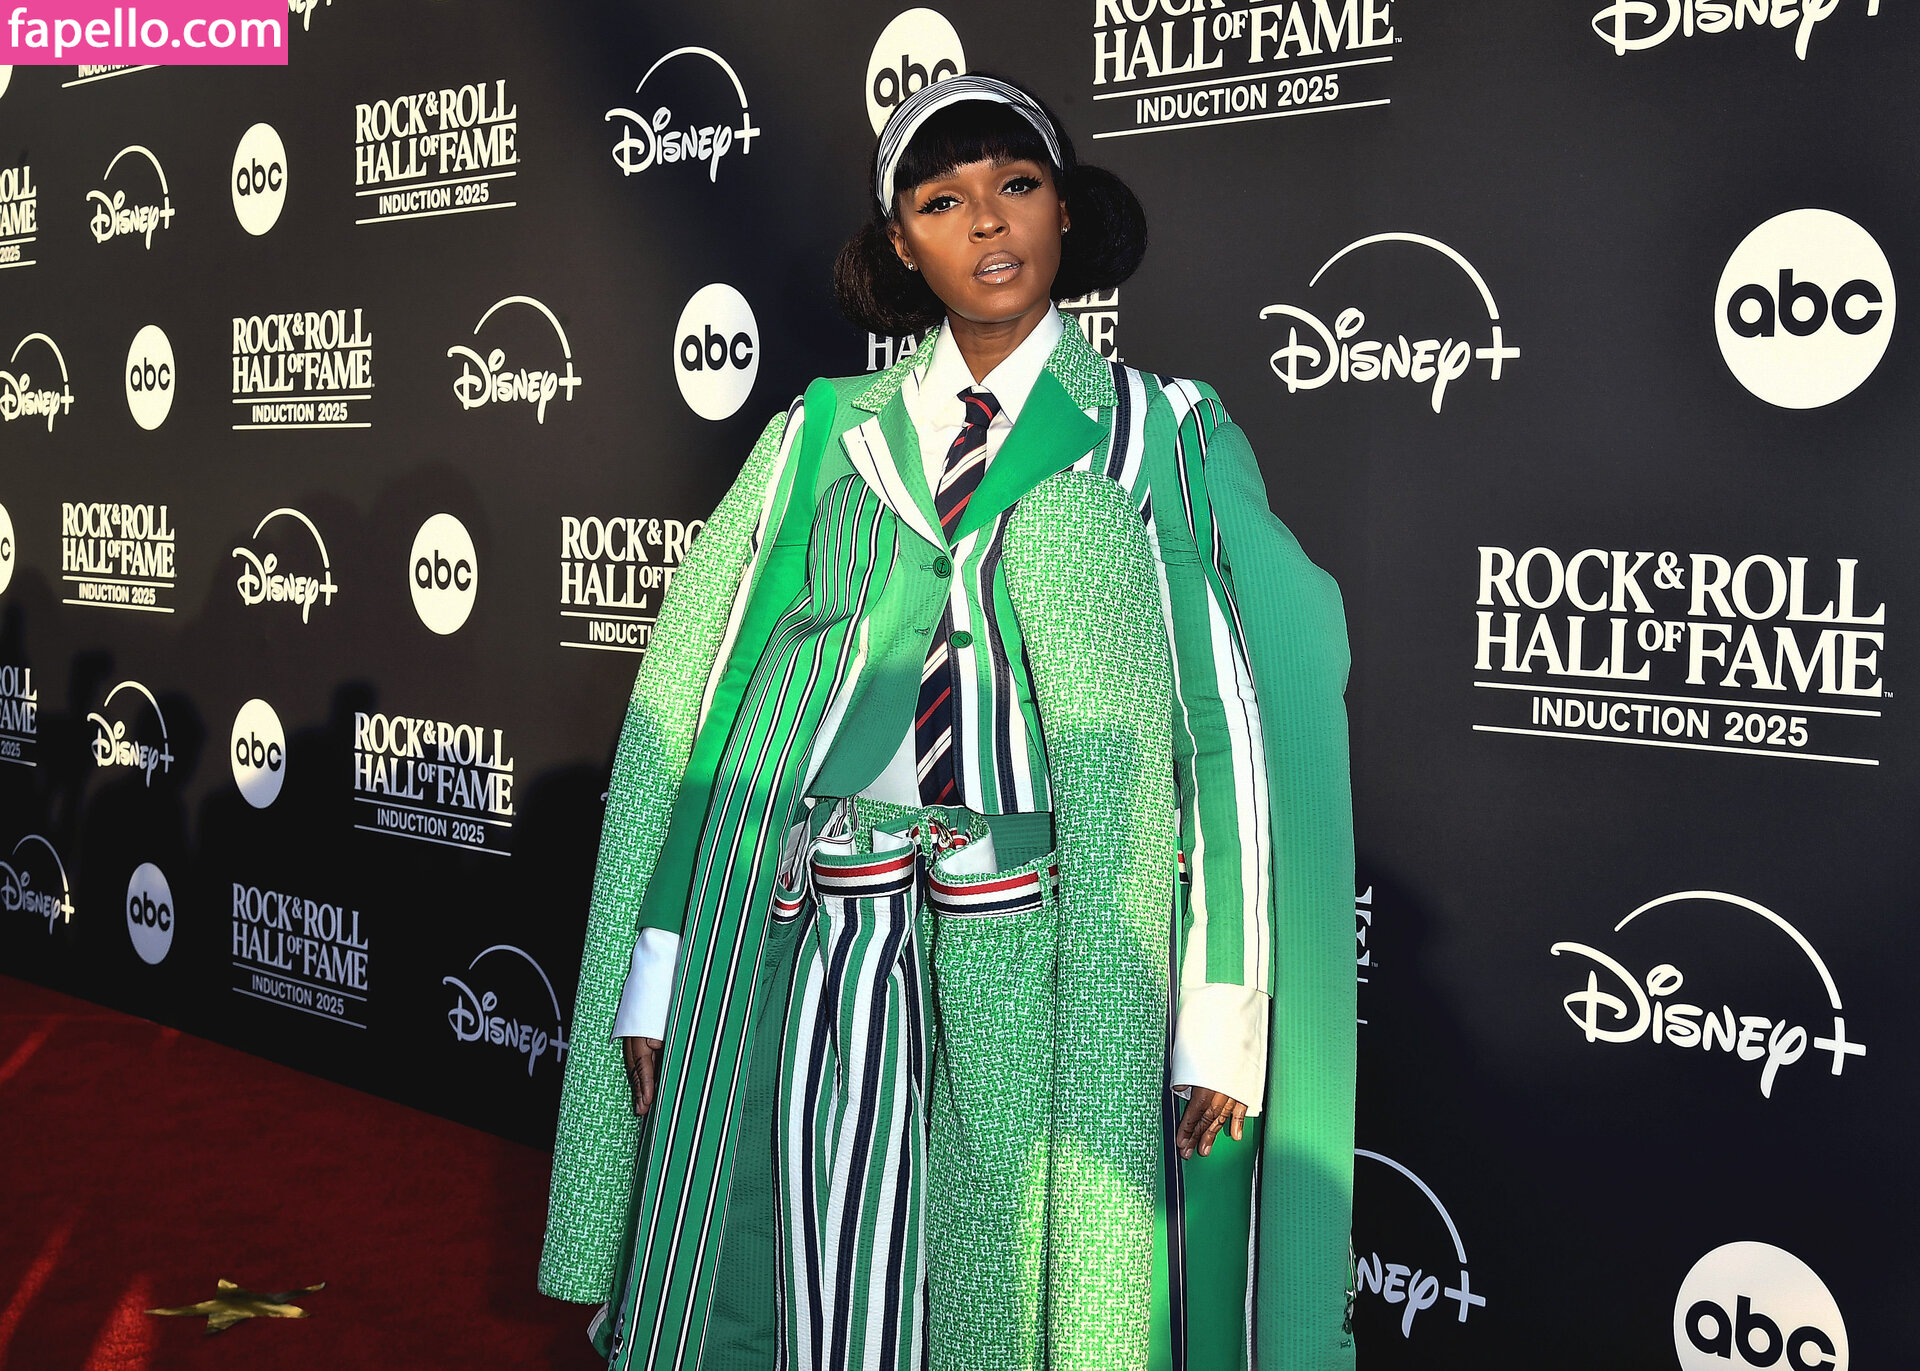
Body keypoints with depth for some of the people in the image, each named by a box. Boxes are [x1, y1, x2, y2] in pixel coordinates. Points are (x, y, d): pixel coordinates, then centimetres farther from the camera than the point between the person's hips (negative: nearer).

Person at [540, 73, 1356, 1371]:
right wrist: (658, 974, 2)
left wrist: (1222, 1024, -6)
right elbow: (694, 684, 8)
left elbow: (1233, 725, 0)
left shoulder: (1164, 436, 6)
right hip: (818, 936, 2)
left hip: (1042, 953, -1)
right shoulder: (823, 437, 11)